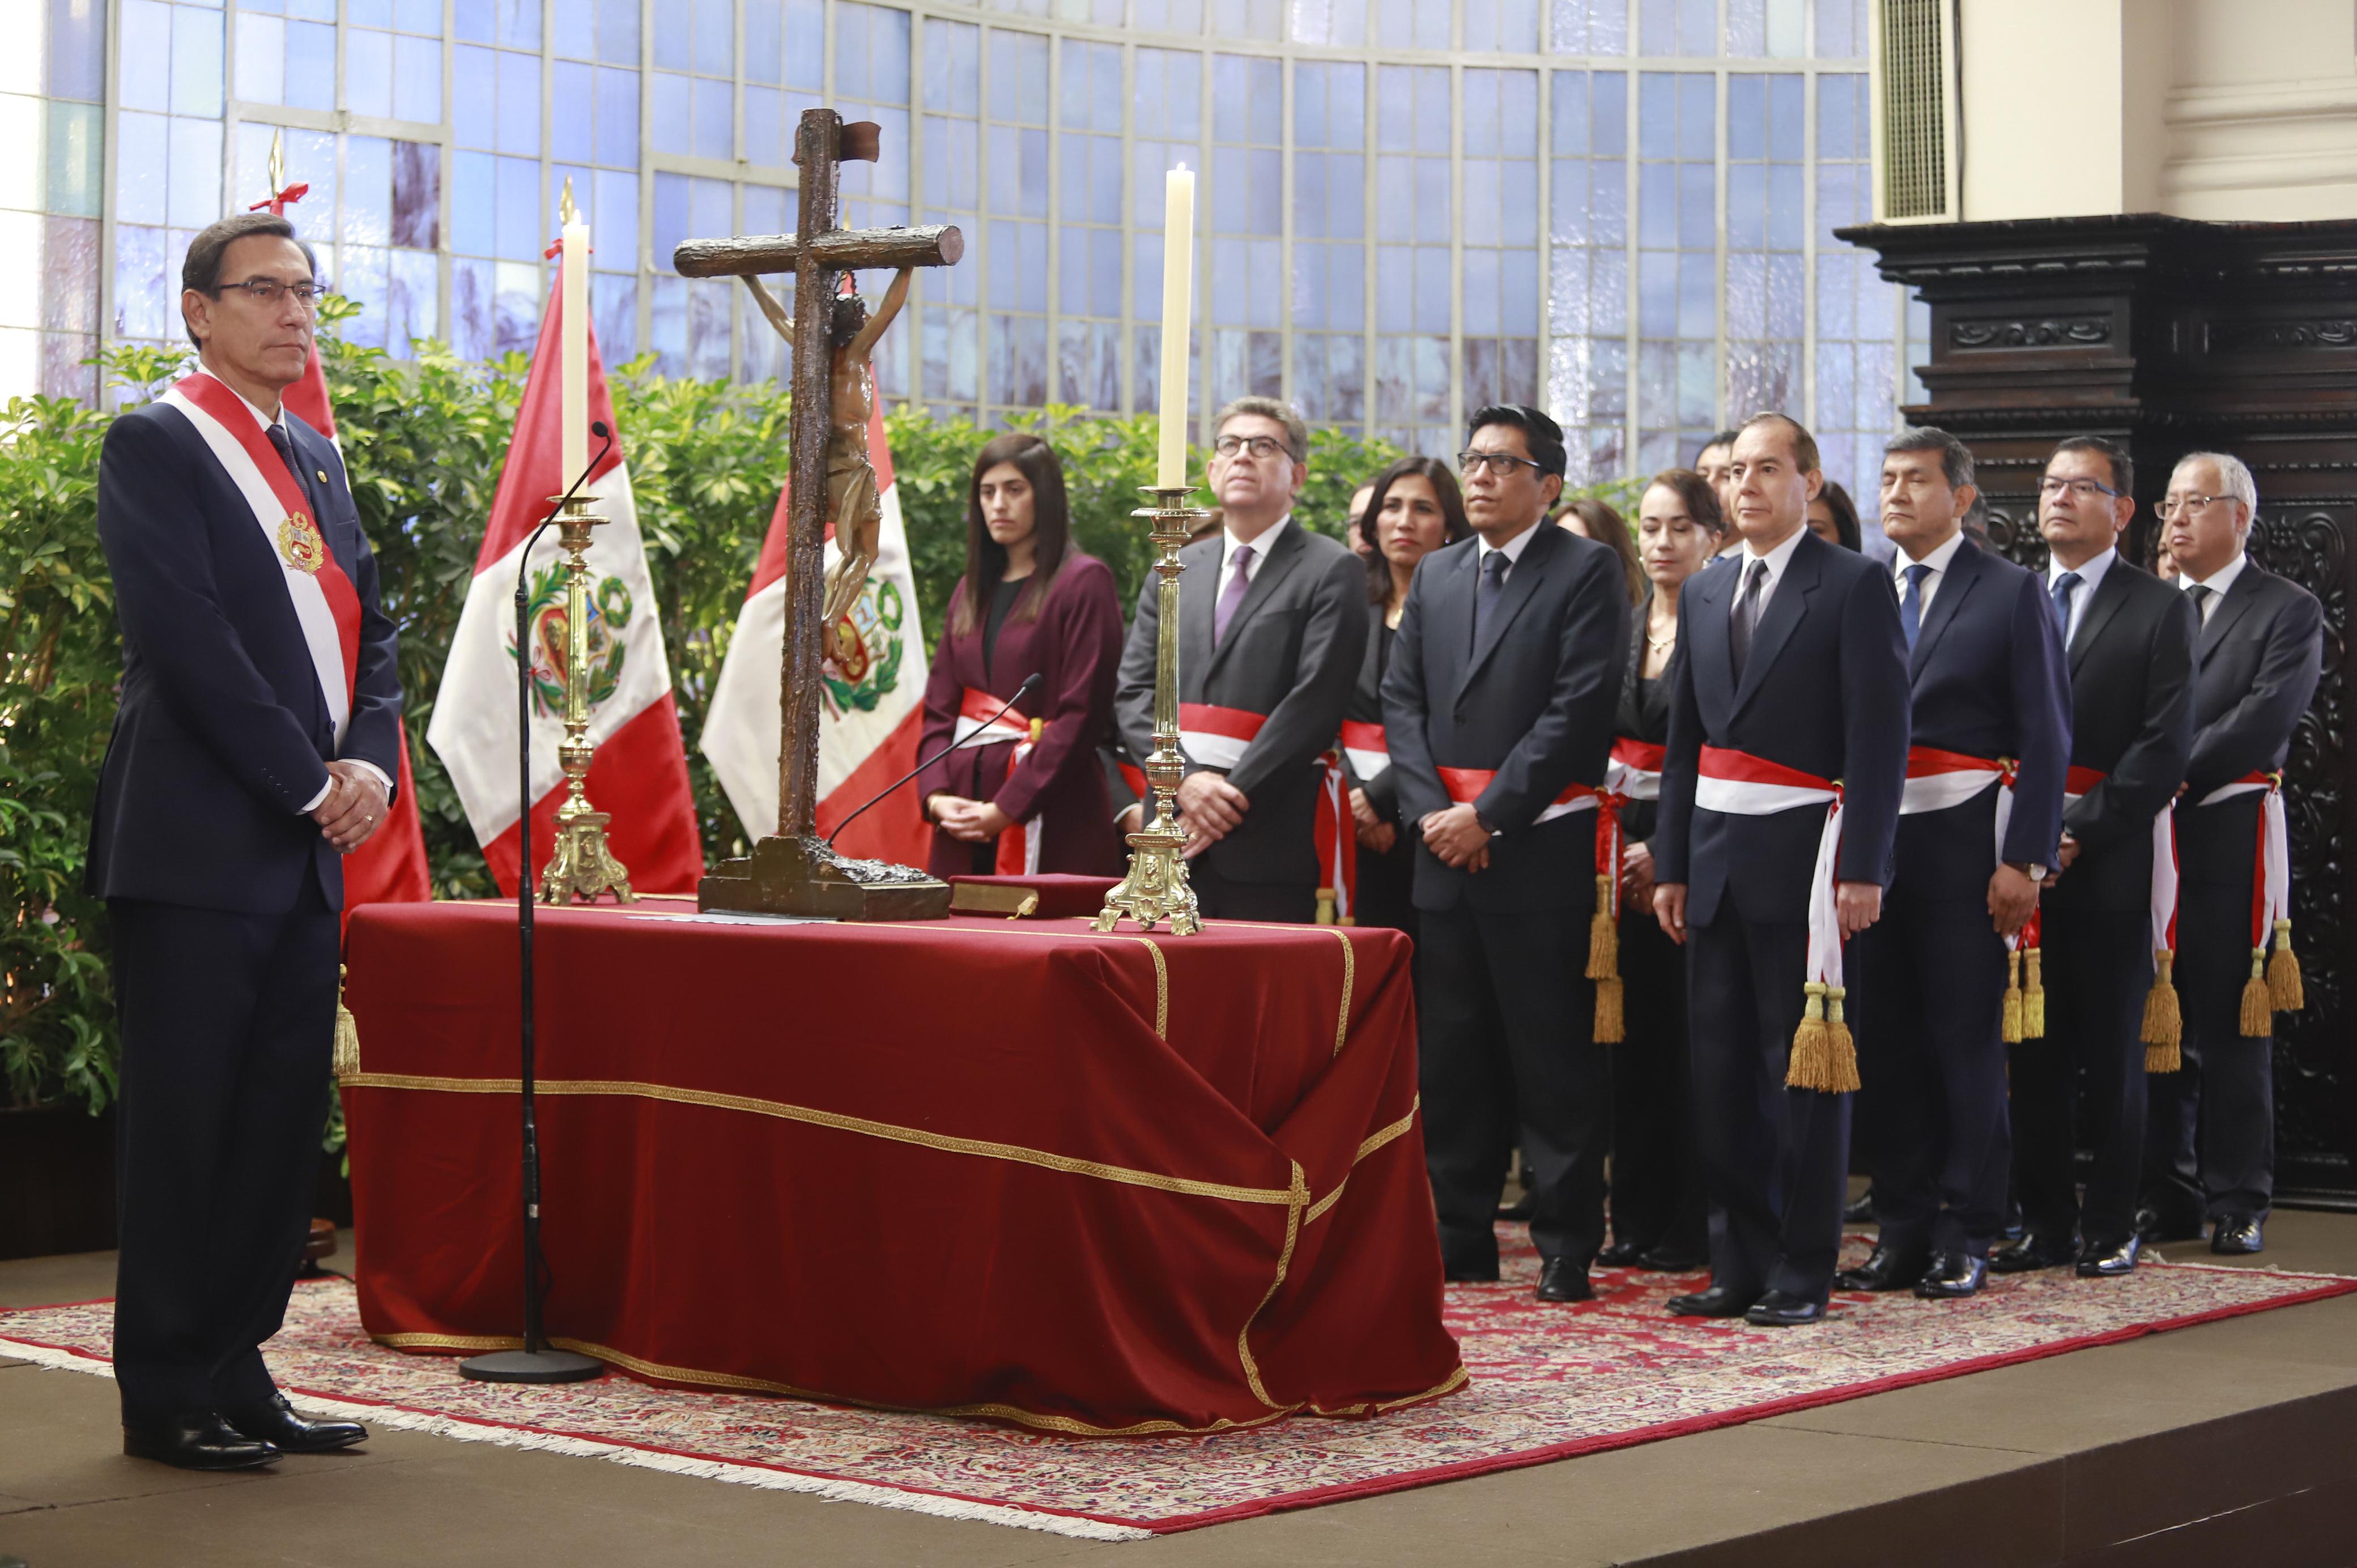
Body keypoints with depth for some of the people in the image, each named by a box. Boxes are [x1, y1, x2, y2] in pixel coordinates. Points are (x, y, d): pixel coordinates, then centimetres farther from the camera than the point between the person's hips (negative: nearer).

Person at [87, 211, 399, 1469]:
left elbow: (367, 628, 18)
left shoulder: (315, 459, 19)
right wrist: (309, 783, -13)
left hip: (307, 848, 8)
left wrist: (371, 762, 0)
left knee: (283, 1121, 8)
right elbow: (189, 640, -14)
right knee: (182, 1126, -2)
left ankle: (236, 1373, 17)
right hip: (200, 845, -8)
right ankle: (167, 1398, 5)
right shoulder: (154, 445, -5)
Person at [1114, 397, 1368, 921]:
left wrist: (1233, 797, -11)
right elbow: (1133, 693, 11)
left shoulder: (1332, 572, 2)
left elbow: (1315, 702, -7)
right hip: (1173, 840, 4)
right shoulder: (1174, 573, 18)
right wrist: (1187, 780, -7)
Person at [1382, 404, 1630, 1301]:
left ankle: (1567, 1248, 2)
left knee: (1553, 1058, -3)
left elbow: (1580, 707, -11)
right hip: (1445, 848, 6)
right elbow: (1402, 698, 12)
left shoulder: (1586, 572, -2)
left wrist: (1490, 815, -13)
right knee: (1451, 1055, 9)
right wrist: (1431, 809, -4)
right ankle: (1460, 1237, 17)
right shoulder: (1436, 577, 16)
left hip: (1538, 847, -6)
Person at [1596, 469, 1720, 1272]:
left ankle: (1689, 1226, 4)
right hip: (1627, 847, 6)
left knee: (1689, 1032, -3)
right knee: (1633, 1031, 7)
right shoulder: (1620, 627, 13)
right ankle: (1637, 1216, 15)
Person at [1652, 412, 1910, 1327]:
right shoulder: (1704, 595, 16)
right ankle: (1740, 1265, 16)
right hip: (1717, 858, 6)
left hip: (1804, 855, -6)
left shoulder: (1855, 586, -3)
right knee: (1720, 1070, 8)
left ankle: (1802, 1274, 3)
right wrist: (1671, 863, 11)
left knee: (1803, 1069, -3)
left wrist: (1862, 868, -16)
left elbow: (1879, 733, -9)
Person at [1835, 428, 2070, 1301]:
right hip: (1873, 843, 4)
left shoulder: (2011, 594, -1)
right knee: (1883, 1040, 7)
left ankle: (1965, 1237, 7)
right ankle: (1902, 1229, 16)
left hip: (1964, 844, -4)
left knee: (1966, 1040, -1)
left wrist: (2024, 860, -12)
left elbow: (2046, 736, -4)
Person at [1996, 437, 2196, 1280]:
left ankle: (2109, 1227, 10)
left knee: (2112, 1051, 2)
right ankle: (2046, 1223, 14)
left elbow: (2165, 747, -7)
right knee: (2033, 1052, 6)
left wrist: (2078, 830, -13)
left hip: (2109, 861, -3)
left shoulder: (2161, 609, 1)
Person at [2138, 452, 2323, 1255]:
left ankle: (2238, 1204, 4)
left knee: (2232, 1025, -3)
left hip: (2231, 832, -4)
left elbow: (2266, 716, -12)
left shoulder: (2288, 611, 2)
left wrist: (2175, 775, -16)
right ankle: (2169, 1198, 12)